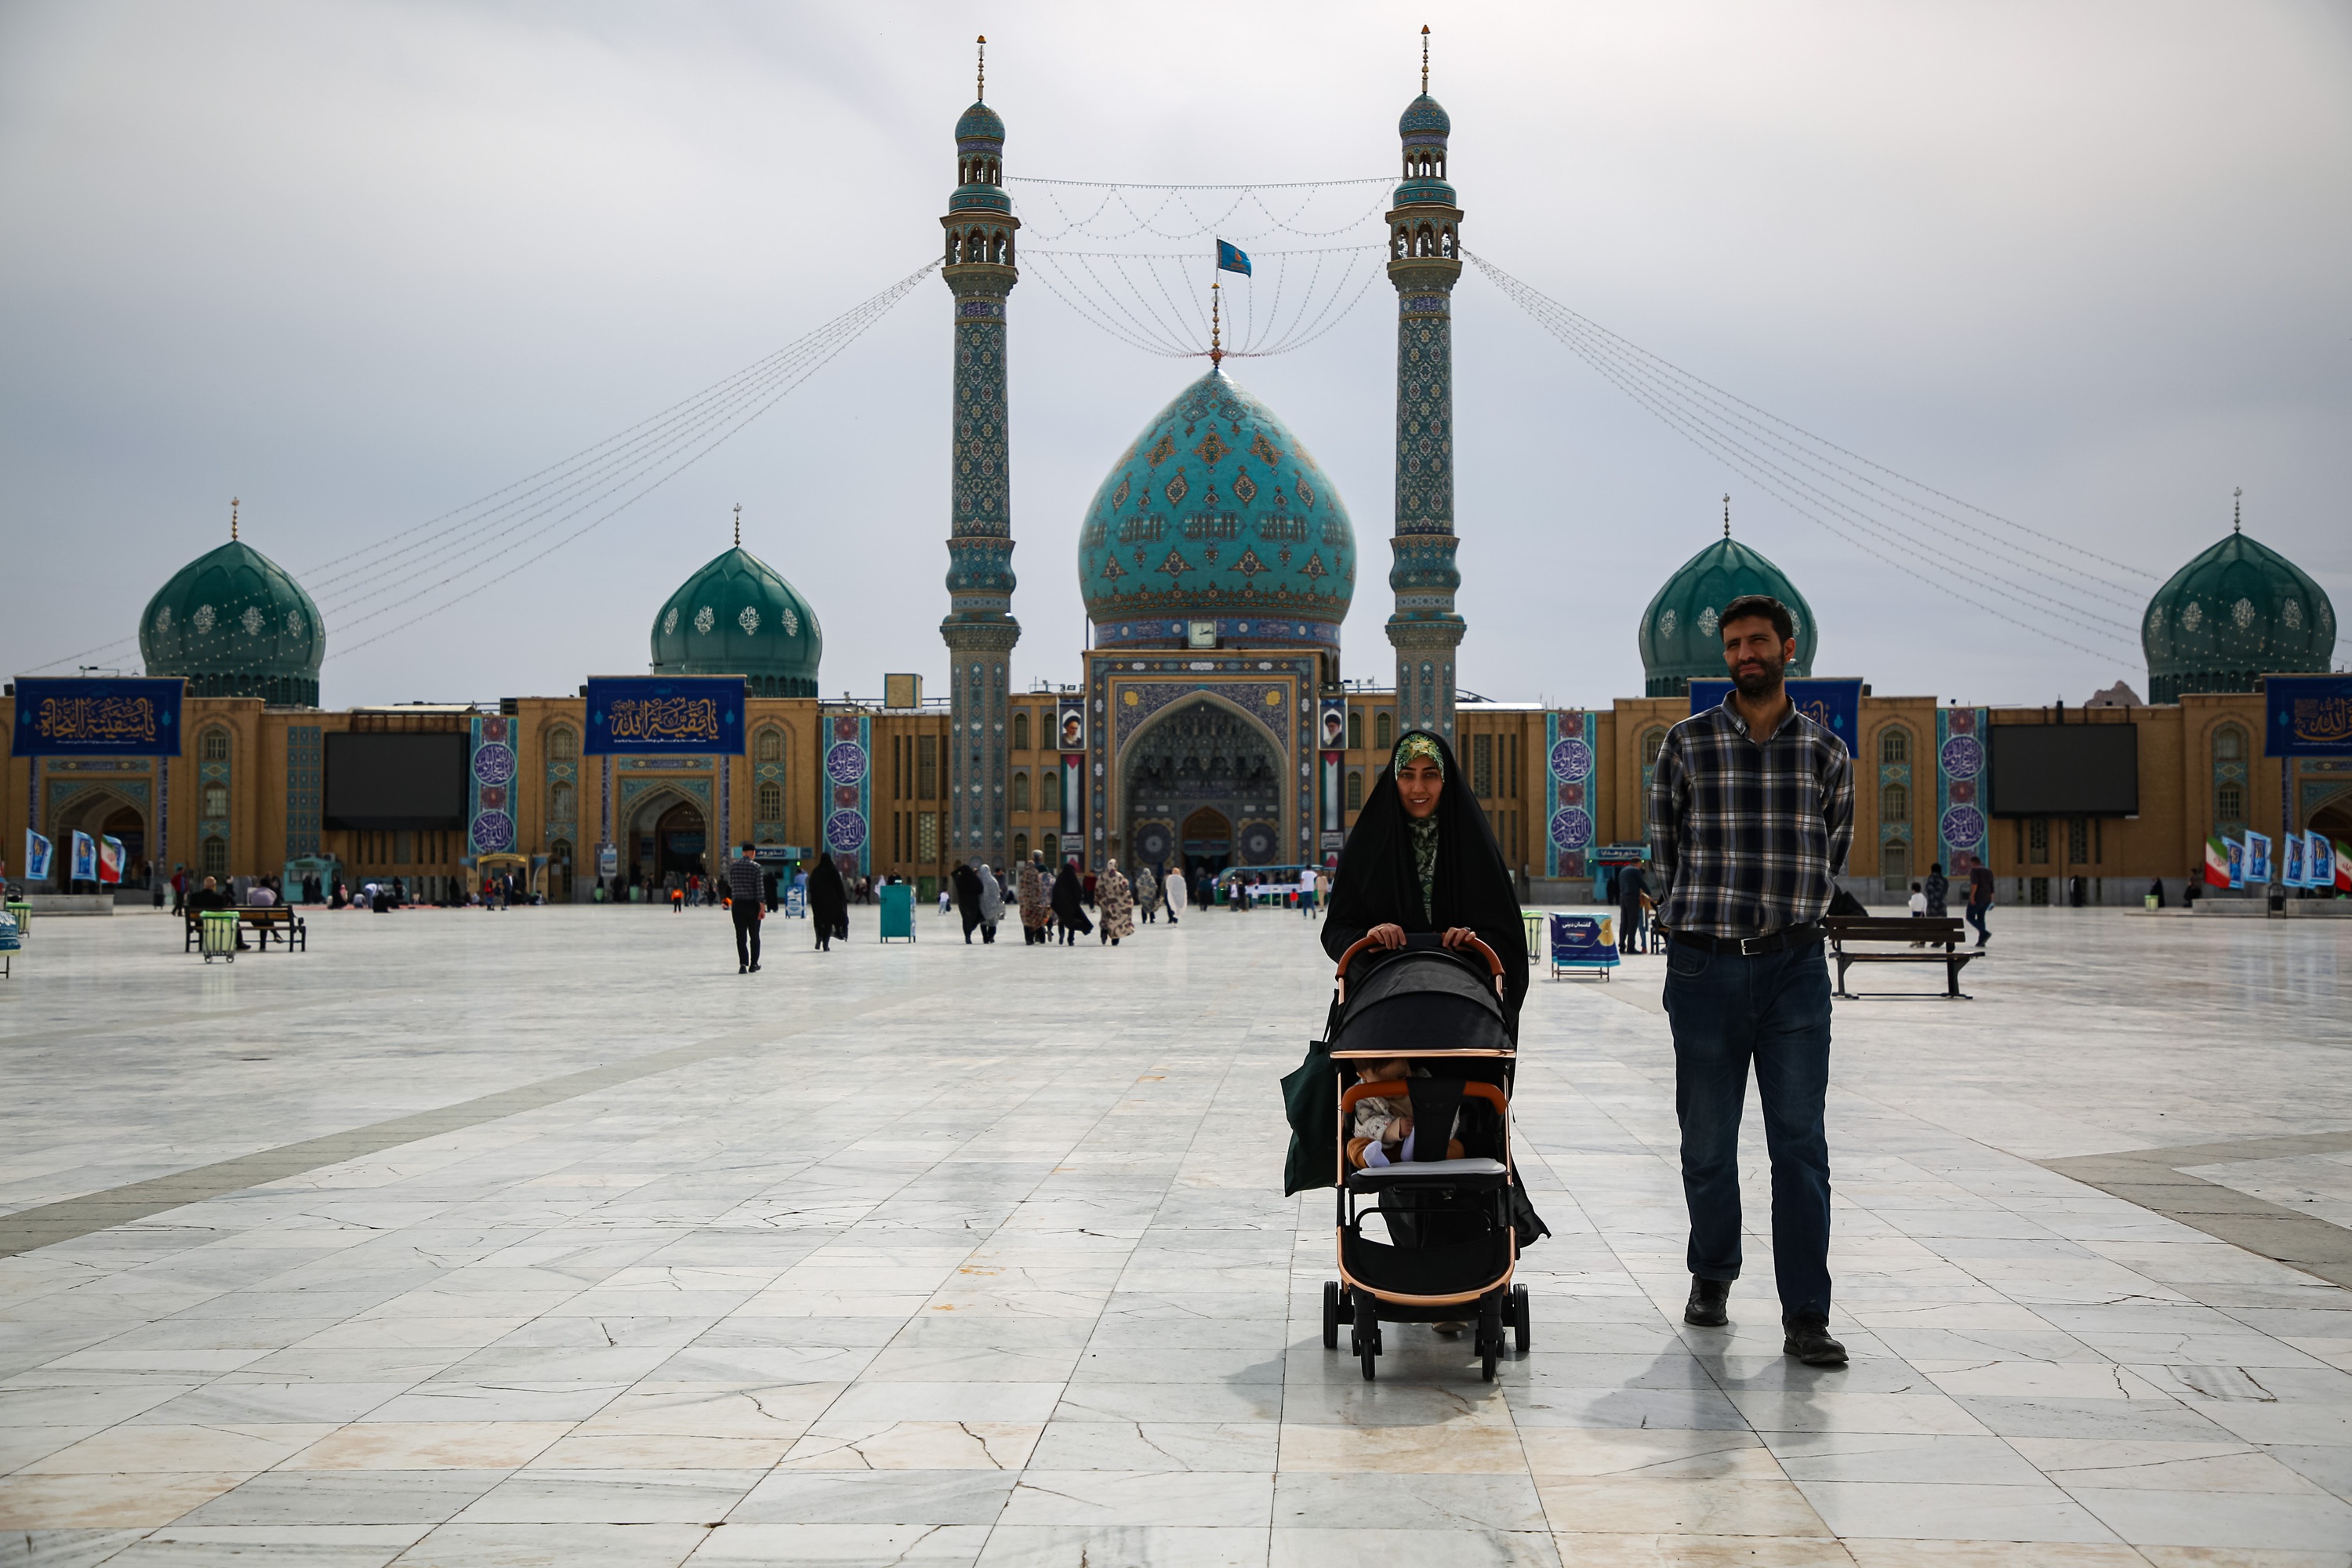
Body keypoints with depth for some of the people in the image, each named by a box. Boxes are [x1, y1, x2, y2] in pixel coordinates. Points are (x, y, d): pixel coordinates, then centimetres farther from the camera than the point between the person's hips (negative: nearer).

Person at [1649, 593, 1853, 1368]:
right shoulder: (1687, 743, 4)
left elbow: (1833, 850, 18)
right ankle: (1711, 1276, 29)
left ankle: (1806, 1317, -3)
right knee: (1707, 1140, 8)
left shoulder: (1825, 751, 7)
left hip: (1794, 967, 0)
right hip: (1704, 963, 0)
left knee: (1801, 1145, -4)